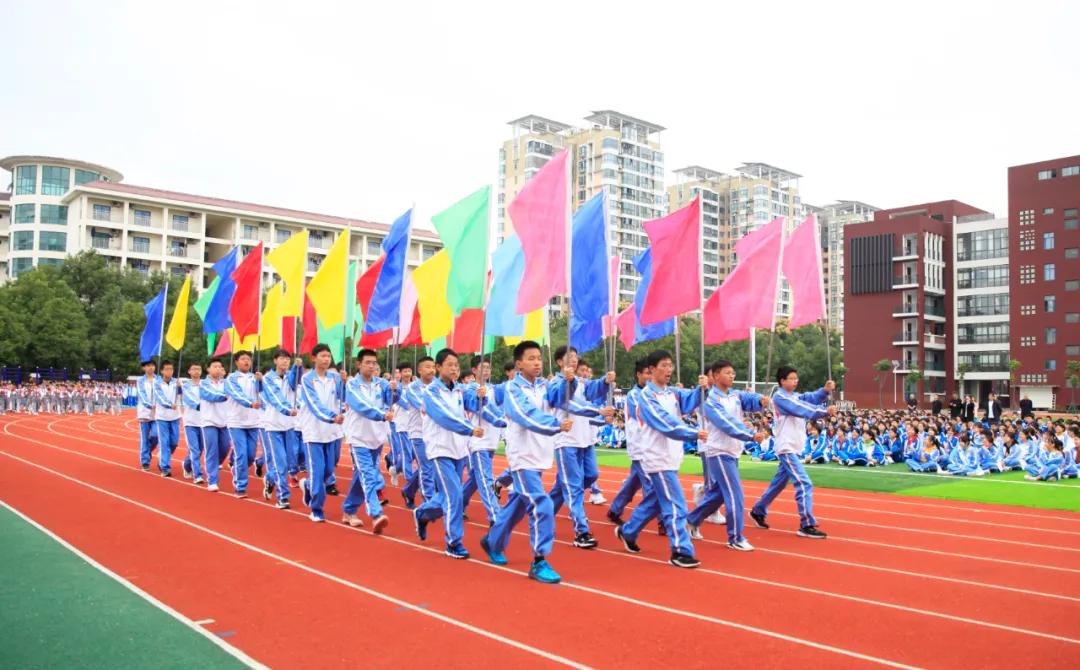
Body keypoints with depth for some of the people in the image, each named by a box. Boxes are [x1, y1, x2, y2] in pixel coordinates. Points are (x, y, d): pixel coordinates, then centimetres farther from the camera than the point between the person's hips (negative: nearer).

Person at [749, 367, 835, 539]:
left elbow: (813, 398, -3)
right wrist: (825, 411, -34)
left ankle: (758, 512, 33)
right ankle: (807, 526, -11)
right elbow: (802, 410, -24)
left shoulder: (795, 396, 14)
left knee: (778, 483, 18)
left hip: (794, 448, 9)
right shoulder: (780, 397, -11)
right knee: (804, 484, -14)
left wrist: (825, 390, -22)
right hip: (786, 448, -9)